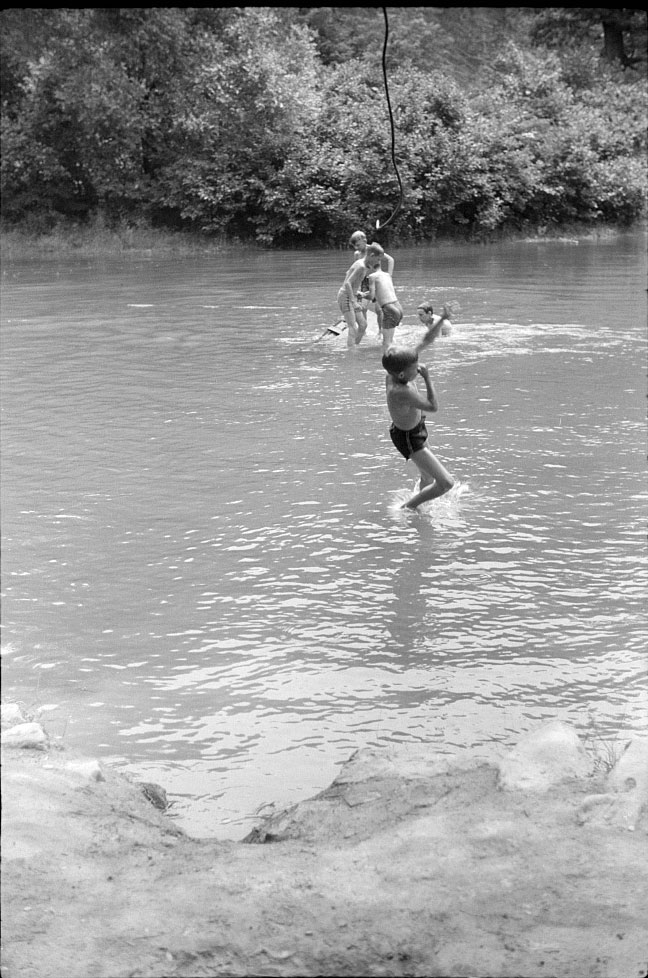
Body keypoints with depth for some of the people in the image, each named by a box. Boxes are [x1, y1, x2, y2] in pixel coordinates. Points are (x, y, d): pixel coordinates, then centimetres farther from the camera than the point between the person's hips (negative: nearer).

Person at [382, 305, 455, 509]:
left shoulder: (396, 371, -15)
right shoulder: (399, 392, -39)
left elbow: (426, 340, -7)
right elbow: (433, 407, -33)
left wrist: (442, 320, -16)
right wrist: (427, 379, -32)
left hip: (416, 429, 9)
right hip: (408, 439, -9)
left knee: (428, 479, 29)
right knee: (446, 483, -7)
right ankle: (408, 507, 10)